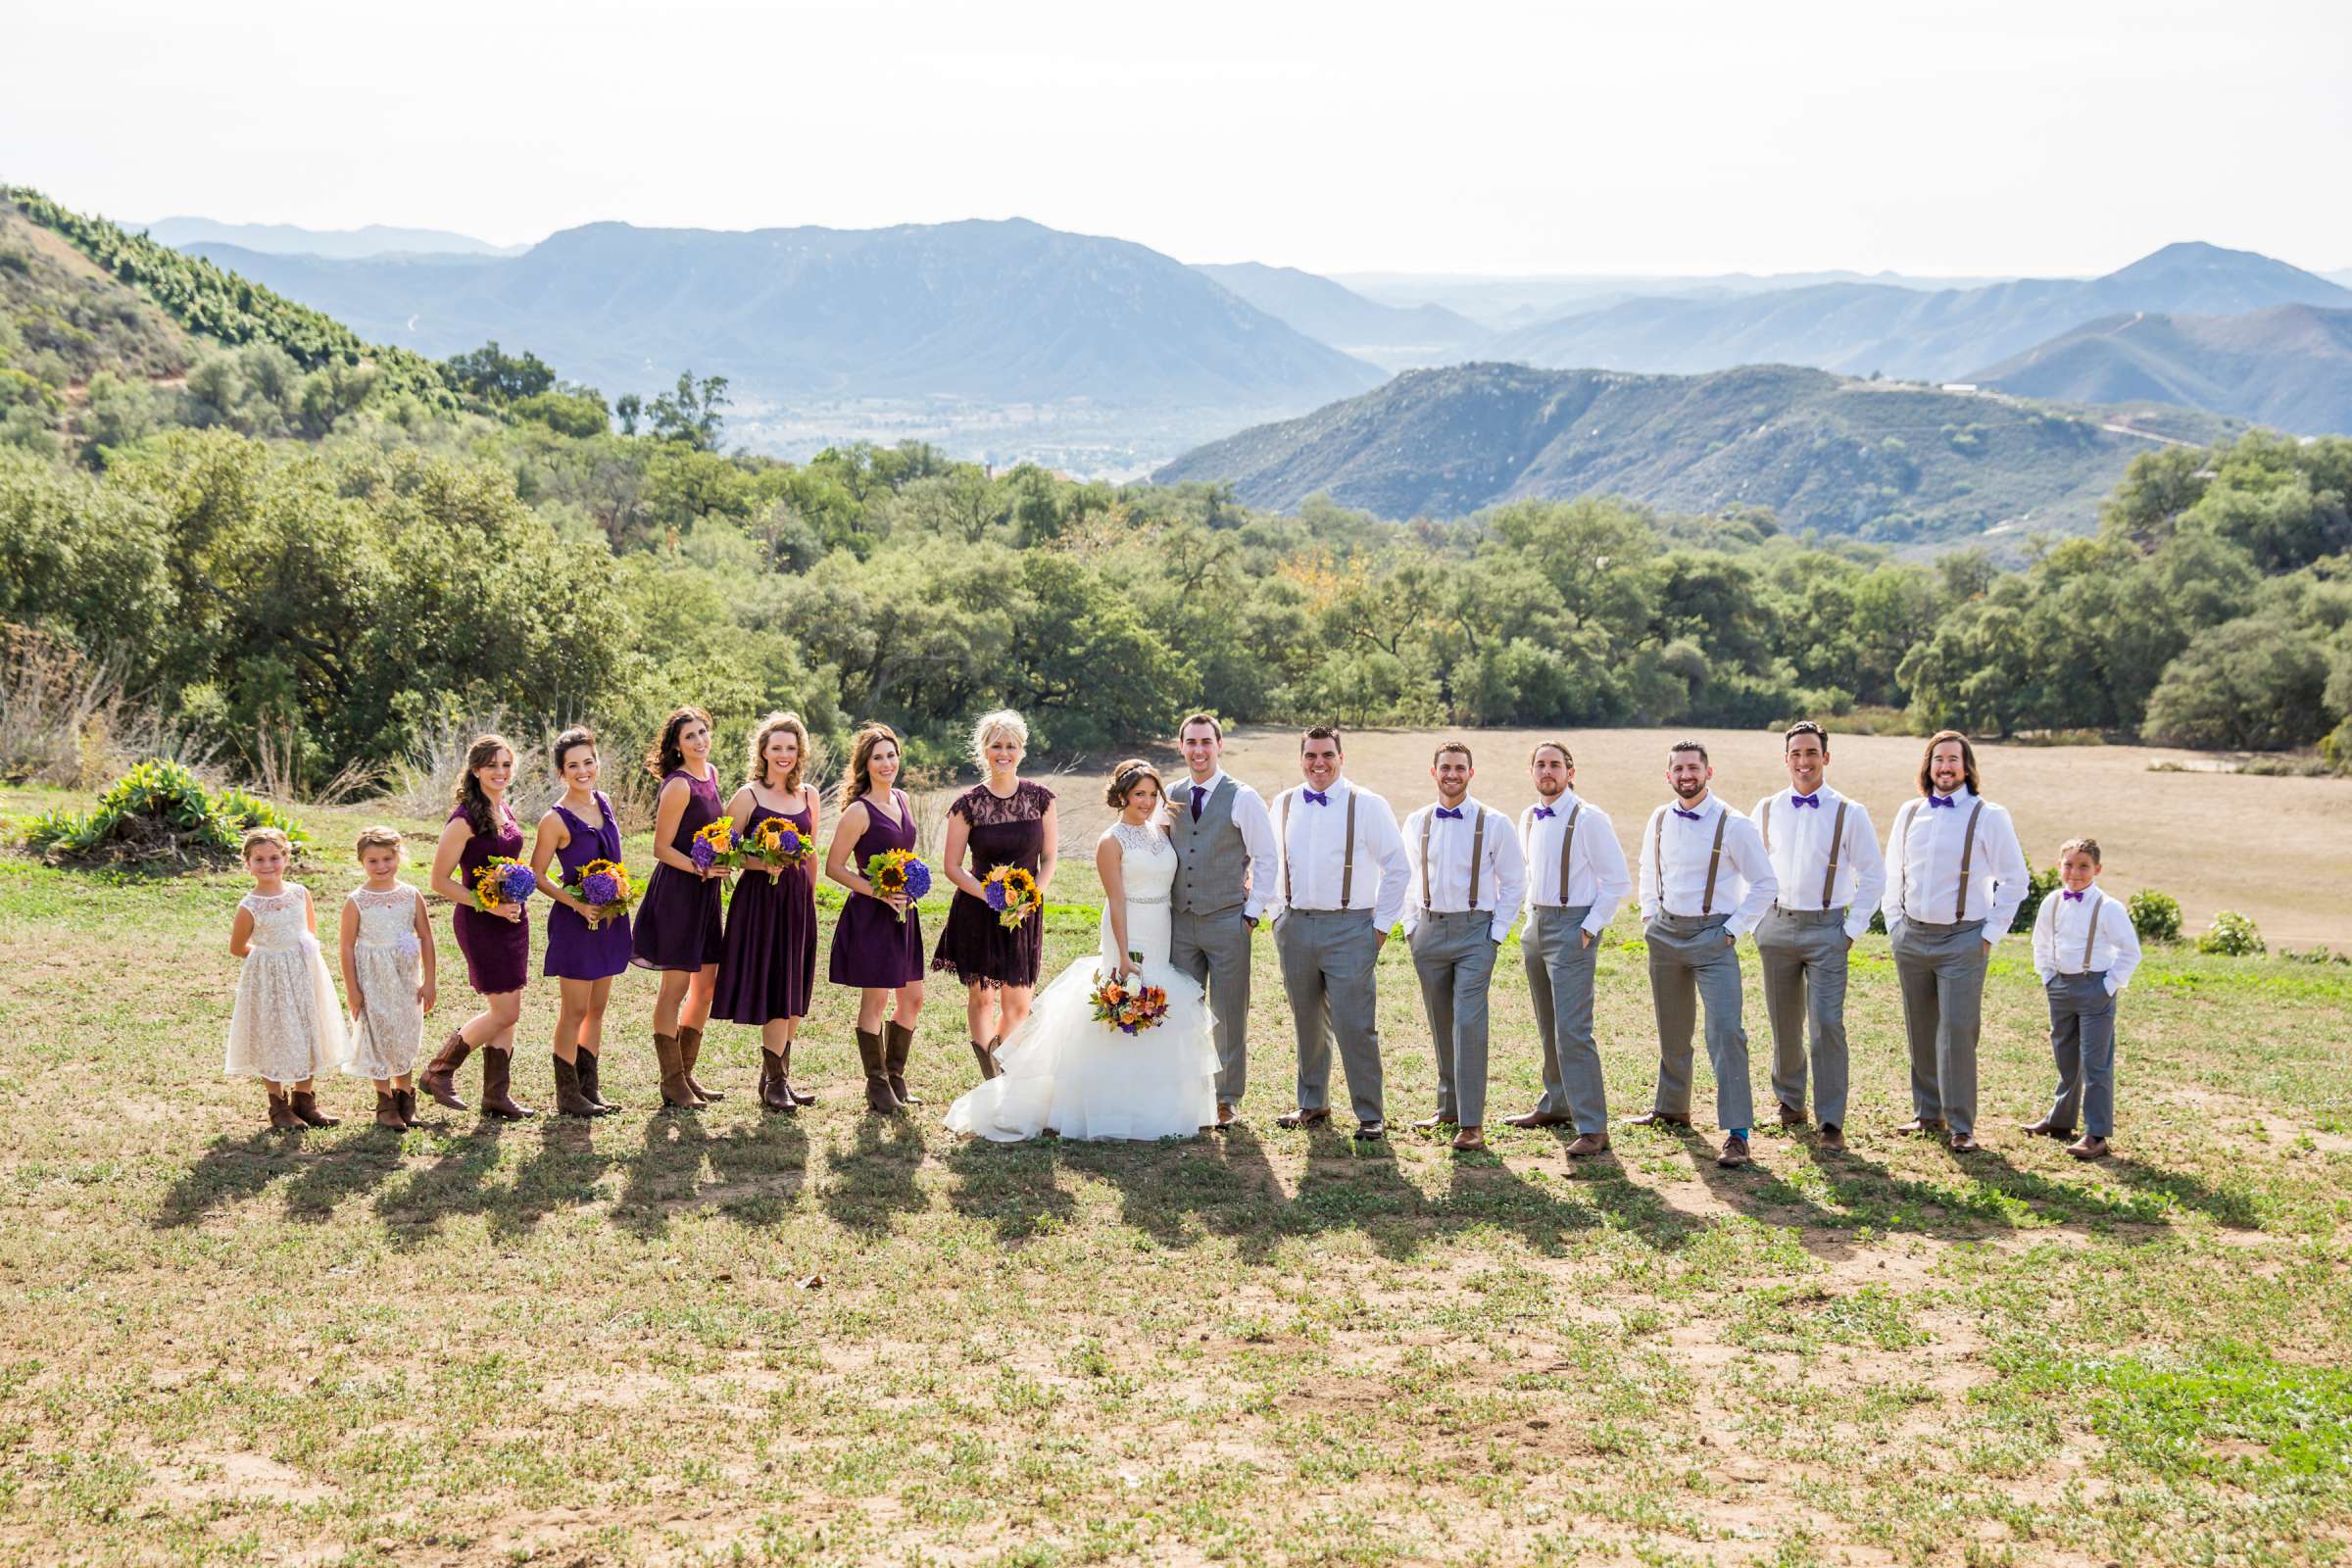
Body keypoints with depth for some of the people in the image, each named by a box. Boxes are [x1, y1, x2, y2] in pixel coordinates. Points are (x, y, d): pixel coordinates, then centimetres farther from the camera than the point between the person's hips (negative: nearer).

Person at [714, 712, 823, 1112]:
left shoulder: (808, 795, 10)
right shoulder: (748, 796, -4)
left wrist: (810, 895, 16)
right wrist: (763, 864, -20)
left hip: (799, 898, 5)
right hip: (760, 897, -5)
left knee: (793, 993, 7)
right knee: (773, 992, -6)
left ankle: (779, 1076, 16)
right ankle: (773, 1082, 2)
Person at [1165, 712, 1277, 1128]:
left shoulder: (1243, 798, -5)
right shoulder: (1171, 798, 8)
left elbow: (1266, 859, -2)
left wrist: (1252, 914, -5)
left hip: (1227, 920, -4)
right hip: (1180, 922, 4)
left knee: (1229, 1015, 2)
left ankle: (1228, 1099, 12)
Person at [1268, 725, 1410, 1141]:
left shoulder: (1367, 806, -4)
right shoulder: (1284, 805, 8)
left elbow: (1397, 868, 0)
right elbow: (1274, 862, 22)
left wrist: (1381, 925, -3)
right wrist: (1278, 914, 14)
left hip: (1349, 928, -4)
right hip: (1295, 927, 4)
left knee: (1355, 1026, -8)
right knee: (1307, 1024, 13)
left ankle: (1370, 1116, 0)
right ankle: (1312, 1105, 26)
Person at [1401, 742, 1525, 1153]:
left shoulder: (1494, 824, -2)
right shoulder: (1416, 823, 8)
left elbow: (1514, 882, 2)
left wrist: (1497, 932, -4)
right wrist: (1412, 926, 9)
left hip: (1475, 932, -4)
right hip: (1429, 931, 4)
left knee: (1469, 1023, -12)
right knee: (1440, 1026, 10)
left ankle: (1471, 1123, -11)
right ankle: (1448, 1108, 22)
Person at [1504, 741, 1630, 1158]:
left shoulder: (1588, 818, -12)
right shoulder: (1529, 819, 10)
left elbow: (1618, 881, -11)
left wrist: (1589, 928, -14)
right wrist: (1532, 919, 16)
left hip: (1572, 927, -8)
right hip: (1536, 925, 8)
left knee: (1573, 1031, -14)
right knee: (1549, 1028, 17)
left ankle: (1592, 1128, -13)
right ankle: (1556, 1106, 29)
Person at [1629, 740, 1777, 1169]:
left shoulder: (1733, 825, -11)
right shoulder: (1660, 820, 5)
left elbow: (1764, 884, -6)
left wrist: (1733, 930, -10)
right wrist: (1649, 916, 13)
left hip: (1713, 936, -5)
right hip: (1664, 933, 5)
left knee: (1725, 1031, -14)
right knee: (1671, 1031, 16)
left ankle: (1737, 1133, -14)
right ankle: (1671, 1108, 34)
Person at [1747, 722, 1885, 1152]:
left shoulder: (1849, 814, -2)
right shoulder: (1766, 810, 6)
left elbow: (1873, 876, 2)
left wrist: (1853, 930, -3)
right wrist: (1757, 922, 8)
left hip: (1827, 929, -3)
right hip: (1777, 927, 3)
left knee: (1828, 1024, -11)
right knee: (1784, 1024, 10)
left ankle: (1832, 1122, -8)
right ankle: (1790, 1100, 29)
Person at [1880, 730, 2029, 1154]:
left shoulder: (1988, 817, -3)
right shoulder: (1909, 813, 10)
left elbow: (2014, 880, 0)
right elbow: (1892, 873, 20)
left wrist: (1990, 935, -4)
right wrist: (1894, 923, 11)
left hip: (1963, 940, -4)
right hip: (1911, 938, 4)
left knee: (1958, 1033, -9)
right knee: (1920, 1033, 9)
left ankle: (1961, 1126, -4)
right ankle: (1927, 1114, 19)